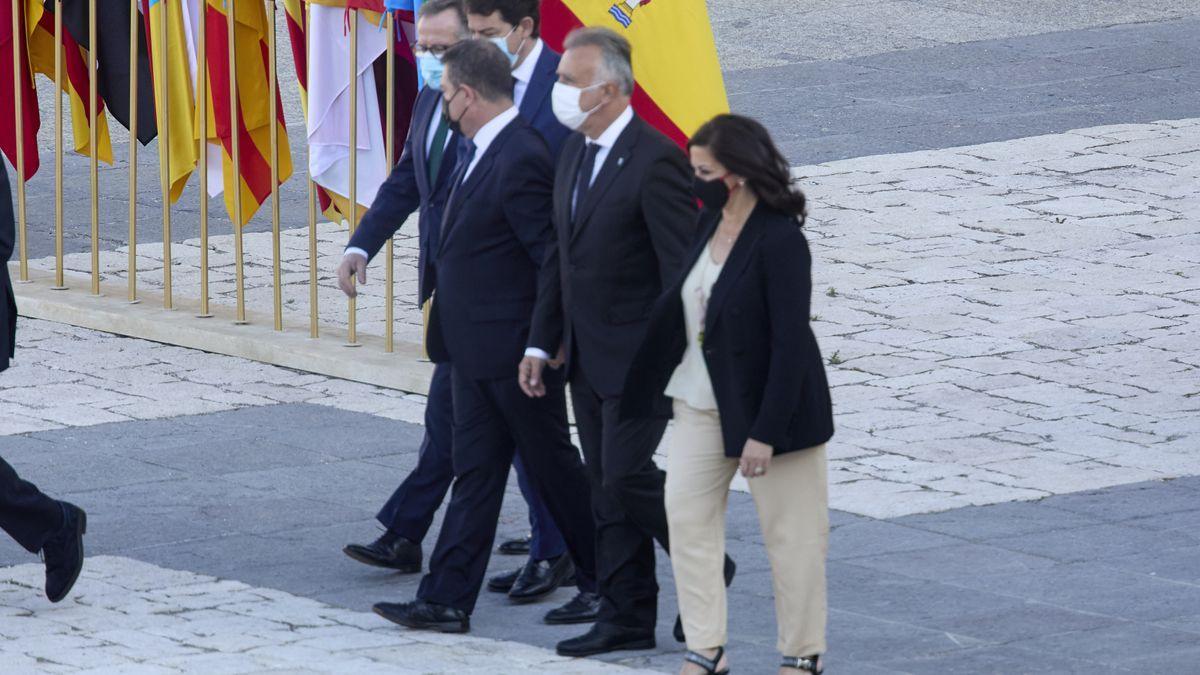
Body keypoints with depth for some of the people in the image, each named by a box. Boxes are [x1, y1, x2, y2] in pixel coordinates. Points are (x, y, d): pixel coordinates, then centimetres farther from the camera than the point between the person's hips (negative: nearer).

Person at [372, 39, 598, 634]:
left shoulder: (520, 161, -22)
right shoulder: (480, 152, 9)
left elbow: (552, 259, -21)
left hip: (515, 351, -9)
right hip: (476, 350, 9)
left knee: (552, 467, 6)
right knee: (475, 473, 7)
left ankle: (603, 582, 22)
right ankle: (447, 601, 7)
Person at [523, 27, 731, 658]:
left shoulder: (655, 161, -18)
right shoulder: (575, 153, 9)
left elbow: (682, 268, -18)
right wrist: (541, 344, 14)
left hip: (639, 358, -9)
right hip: (588, 360, 9)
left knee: (626, 475, -10)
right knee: (608, 492, 10)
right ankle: (626, 618, 15)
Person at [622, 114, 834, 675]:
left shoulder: (779, 240, -20)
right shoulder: (709, 225, 4)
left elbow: (790, 344, -21)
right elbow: (680, 304, 13)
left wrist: (766, 431, -23)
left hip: (765, 403, -8)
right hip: (704, 399, 8)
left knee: (789, 532, 4)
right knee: (686, 513, 4)